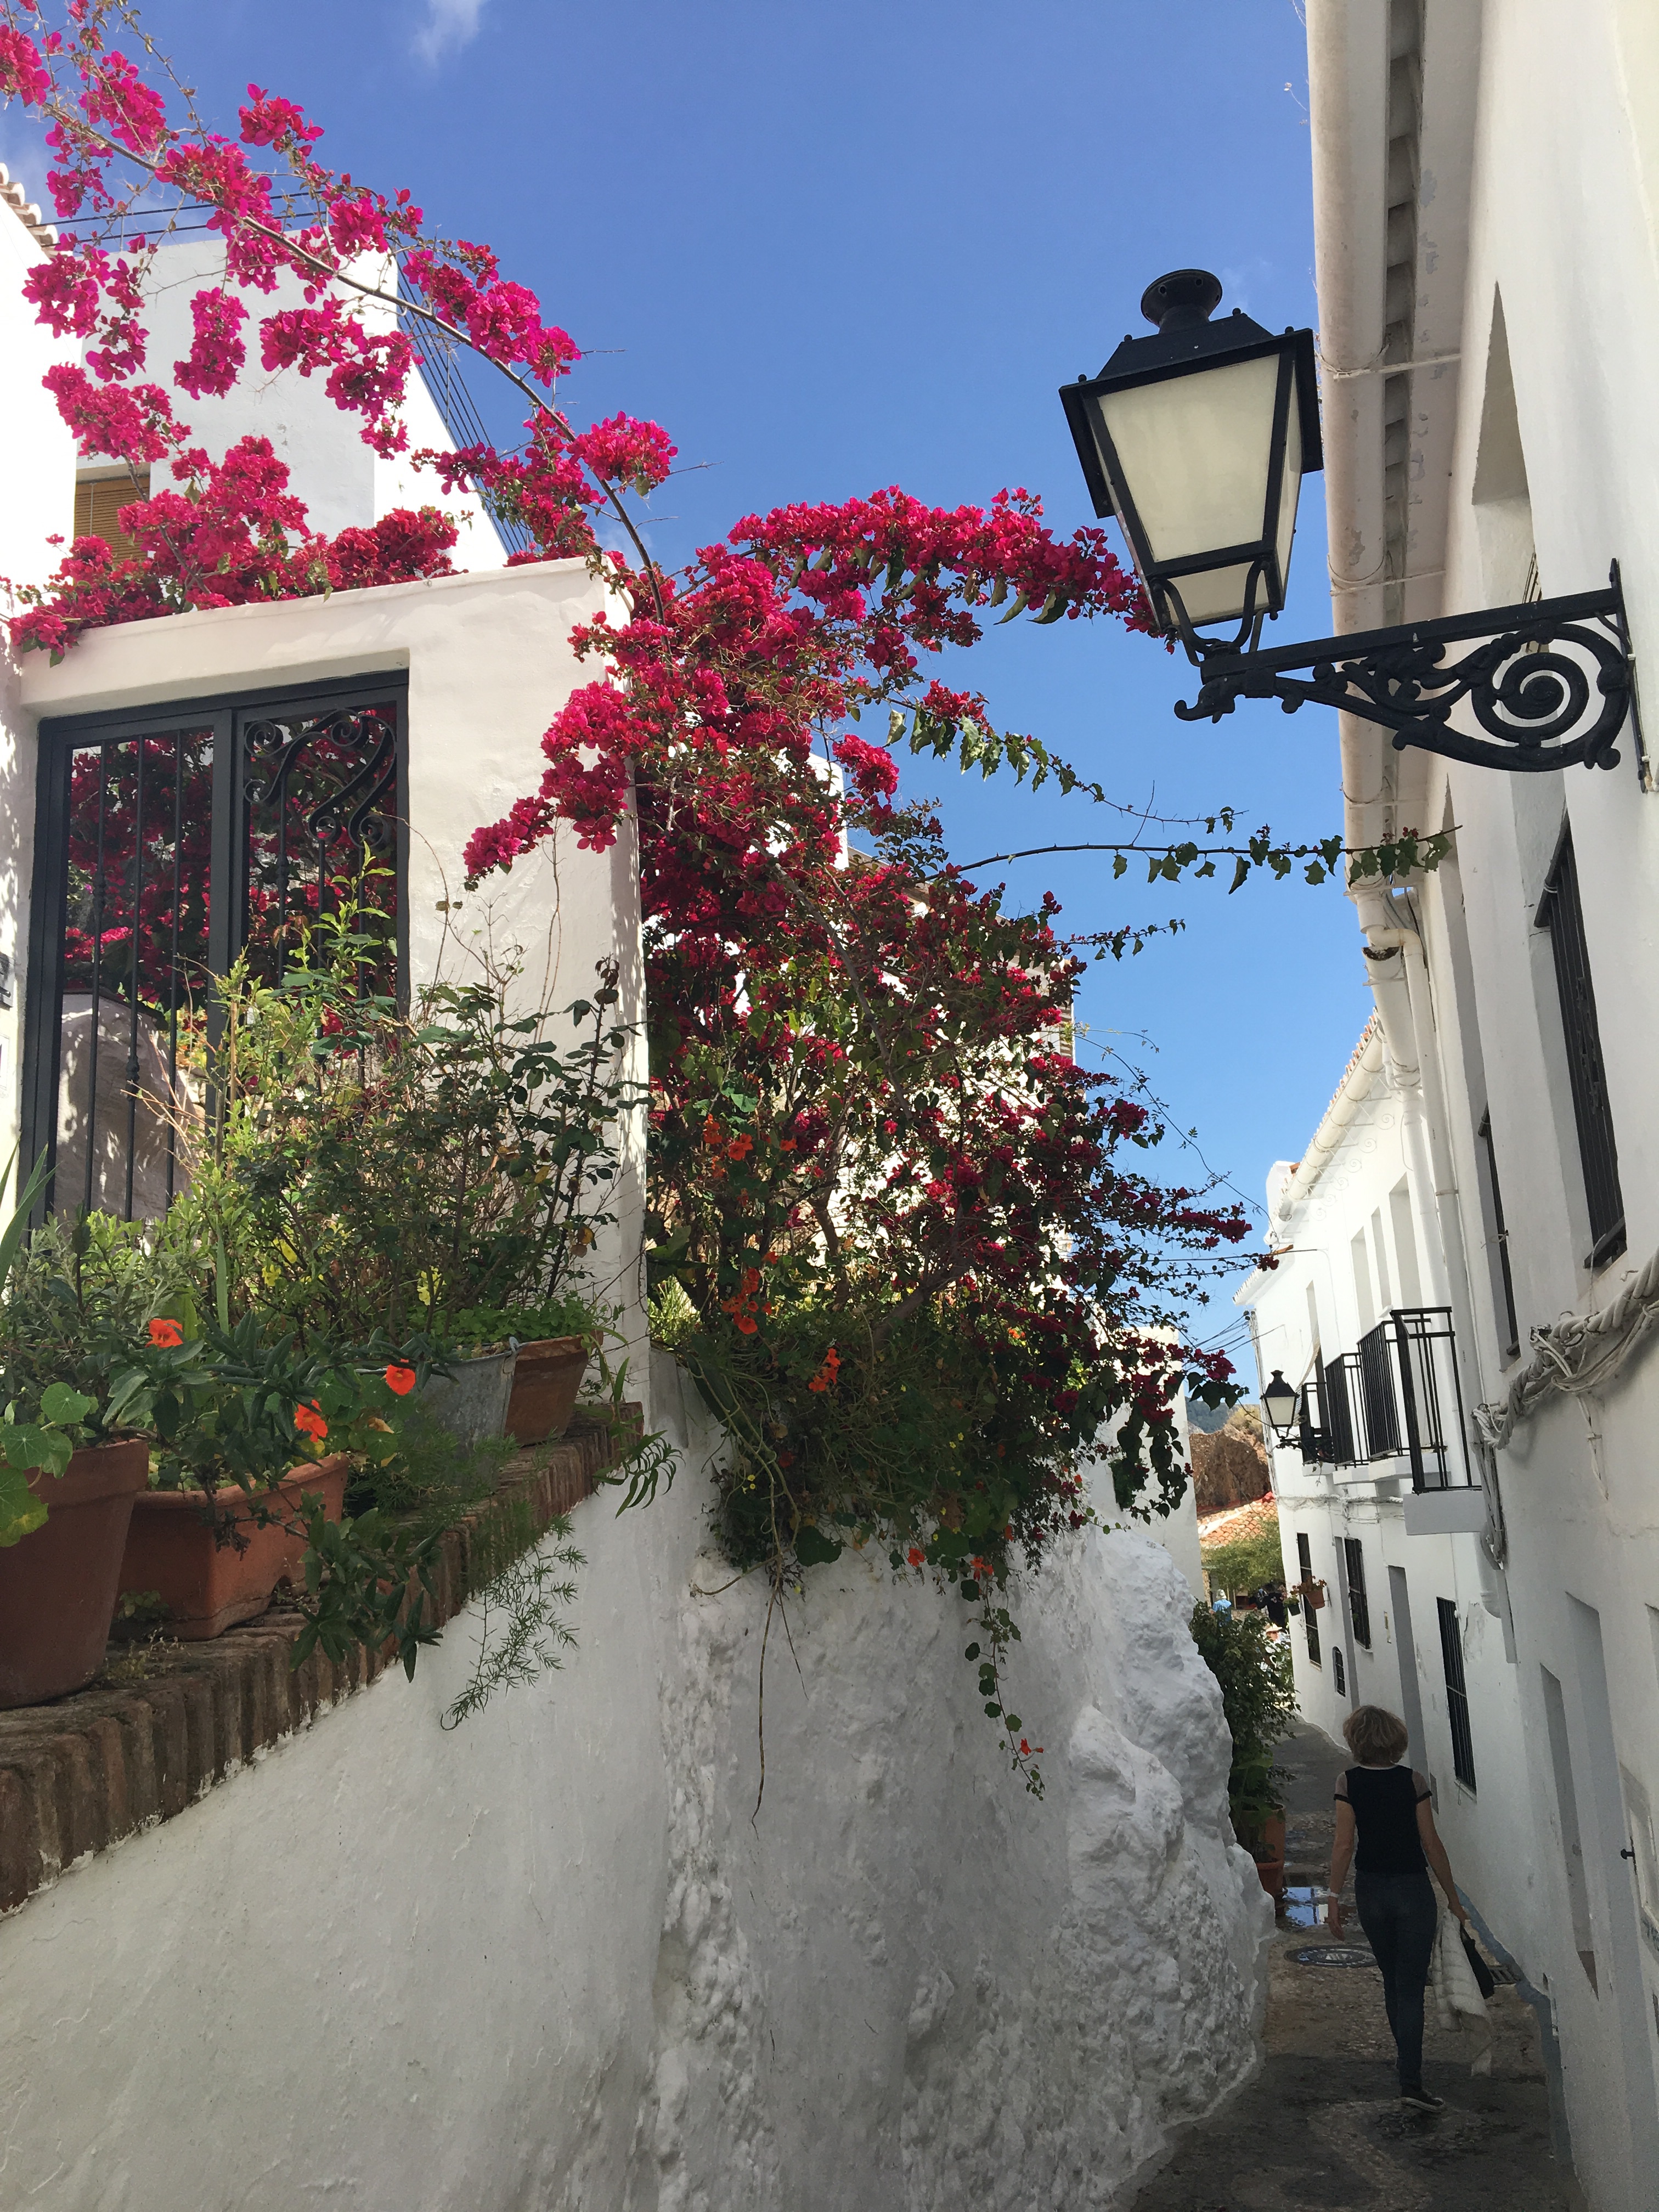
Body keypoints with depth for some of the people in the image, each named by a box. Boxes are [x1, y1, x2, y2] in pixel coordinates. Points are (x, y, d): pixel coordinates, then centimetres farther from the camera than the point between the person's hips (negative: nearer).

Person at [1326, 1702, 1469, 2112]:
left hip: (1370, 1890, 2)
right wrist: (1452, 1895, 3)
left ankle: (1405, 2051, 35)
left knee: (1392, 1979, 21)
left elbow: (1344, 1844, -9)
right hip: (1413, 1889, -2)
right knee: (1411, 1985, 0)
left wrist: (1335, 1897, -2)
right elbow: (1431, 1843, -8)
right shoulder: (1412, 1781, -10)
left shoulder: (1348, 1783, -8)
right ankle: (1410, 2078, -7)